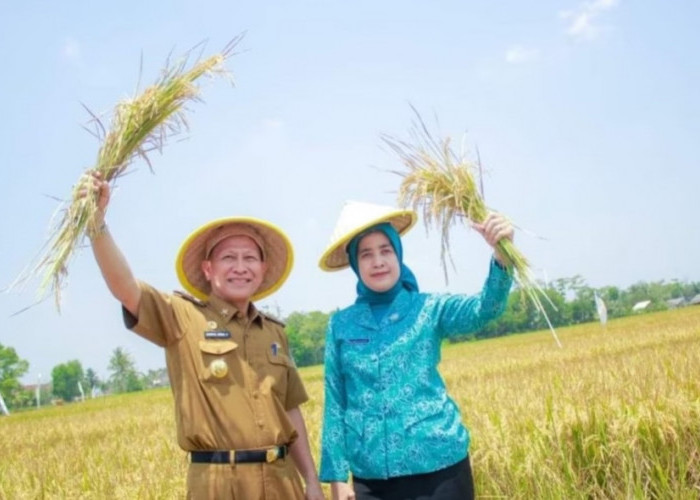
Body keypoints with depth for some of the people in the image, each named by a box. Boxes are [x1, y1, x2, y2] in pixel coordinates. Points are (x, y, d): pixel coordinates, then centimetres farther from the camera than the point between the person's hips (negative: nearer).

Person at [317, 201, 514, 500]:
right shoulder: (340, 324, 4)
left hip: (439, 467, -1)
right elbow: (335, 402, 7)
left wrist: (500, 255, -36)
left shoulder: (429, 308, 0)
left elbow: (485, 309, -18)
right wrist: (336, 474, 4)